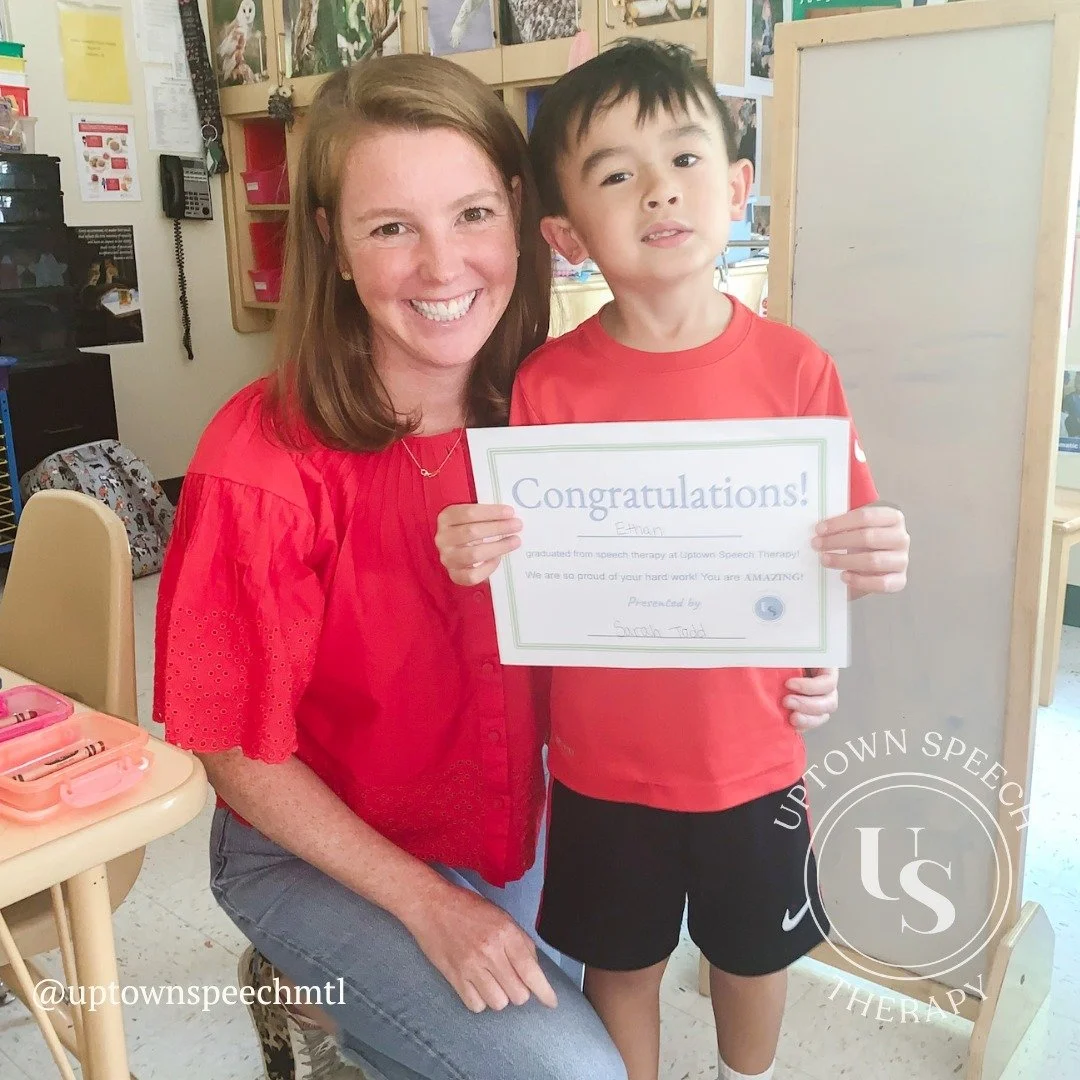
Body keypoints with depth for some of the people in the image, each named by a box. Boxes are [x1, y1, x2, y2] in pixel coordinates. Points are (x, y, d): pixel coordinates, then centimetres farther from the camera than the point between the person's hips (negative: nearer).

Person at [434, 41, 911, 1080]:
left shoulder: (795, 368, -11)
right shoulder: (548, 385, -12)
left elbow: (844, 544, -2)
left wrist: (875, 557, -24)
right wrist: (475, 558, -27)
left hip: (750, 749, 2)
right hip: (602, 760, -1)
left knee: (754, 952, 24)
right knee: (620, 962, 20)